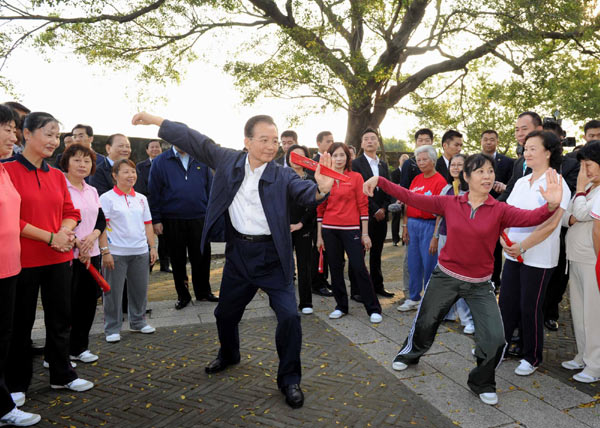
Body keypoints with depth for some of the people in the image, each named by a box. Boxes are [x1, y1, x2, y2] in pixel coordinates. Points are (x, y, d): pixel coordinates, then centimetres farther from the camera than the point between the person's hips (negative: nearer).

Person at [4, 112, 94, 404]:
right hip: (23, 259, -5)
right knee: (21, 322, 8)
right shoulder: (8, 170, -9)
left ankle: (61, 376, 30)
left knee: (61, 318, 14)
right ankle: (17, 384, 26)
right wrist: (50, 237, -16)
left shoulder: (57, 176, 10)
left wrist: (65, 231, -8)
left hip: (59, 259, 6)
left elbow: (70, 213, 13)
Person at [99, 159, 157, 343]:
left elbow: (147, 224, 16)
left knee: (140, 288, 12)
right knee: (114, 291, 3)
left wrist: (153, 246, 11)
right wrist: (105, 251, -14)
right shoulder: (107, 198, -5)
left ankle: (138, 322, 29)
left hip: (140, 252, 5)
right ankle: (112, 328, 16)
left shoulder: (141, 199, 12)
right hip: (116, 253, -5)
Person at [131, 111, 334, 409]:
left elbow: (306, 193, -25)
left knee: (289, 316, -10)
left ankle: (289, 380, 12)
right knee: (225, 312, 20)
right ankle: (228, 355, 52)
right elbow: (195, 141, 4)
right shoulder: (228, 161, -3)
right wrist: (155, 121, 6)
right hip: (238, 252, 3)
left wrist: (321, 188, -49)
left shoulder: (283, 176, -11)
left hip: (272, 255, -3)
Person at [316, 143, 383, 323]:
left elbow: (363, 206, -1)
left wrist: (365, 234, -4)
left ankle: (373, 309, 7)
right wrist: (319, 235, 8)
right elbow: (320, 208, 9)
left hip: (351, 229, -3)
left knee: (359, 268, -4)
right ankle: (341, 306, 24)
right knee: (335, 269, 9)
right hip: (329, 230, 3)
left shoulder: (356, 177, 0)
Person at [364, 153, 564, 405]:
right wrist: (380, 182, -10)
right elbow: (412, 198, -6)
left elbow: (530, 217, -26)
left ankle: (482, 384, 23)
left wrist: (552, 206, -46)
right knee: (425, 322, 18)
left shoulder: (500, 211, -9)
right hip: (446, 277, 1)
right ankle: (410, 354, 52)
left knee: (495, 339, -7)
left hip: (480, 285, 0)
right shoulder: (449, 204, -6)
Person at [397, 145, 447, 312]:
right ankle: (413, 299, 26)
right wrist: (406, 226, 10)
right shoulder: (416, 179, 10)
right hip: (413, 224, 7)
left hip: (429, 225, -6)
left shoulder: (440, 181, -11)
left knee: (429, 265, 1)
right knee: (413, 265, 13)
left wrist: (435, 237, -18)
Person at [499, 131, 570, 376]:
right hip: (513, 254, 6)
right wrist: (503, 238, -11)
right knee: (507, 303, 12)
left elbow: (550, 224, -19)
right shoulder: (521, 182, 10)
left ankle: (532, 357, 23)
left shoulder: (556, 184, -11)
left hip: (538, 258, -6)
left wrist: (522, 246, -21)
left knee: (530, 308, 4)